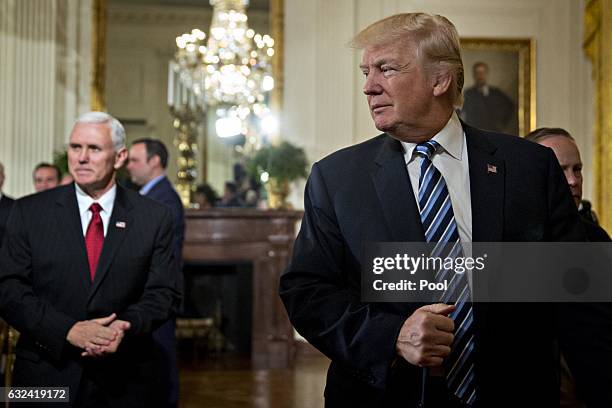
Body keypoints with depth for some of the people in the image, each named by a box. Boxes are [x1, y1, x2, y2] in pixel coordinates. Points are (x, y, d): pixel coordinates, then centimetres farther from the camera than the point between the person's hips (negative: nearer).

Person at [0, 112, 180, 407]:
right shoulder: (29, 212, 1)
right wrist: (69, 330, -17)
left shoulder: (155, 218, 1)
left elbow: (164, 293, 0)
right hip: (47, 377, 0)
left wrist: (126, 327, -20)